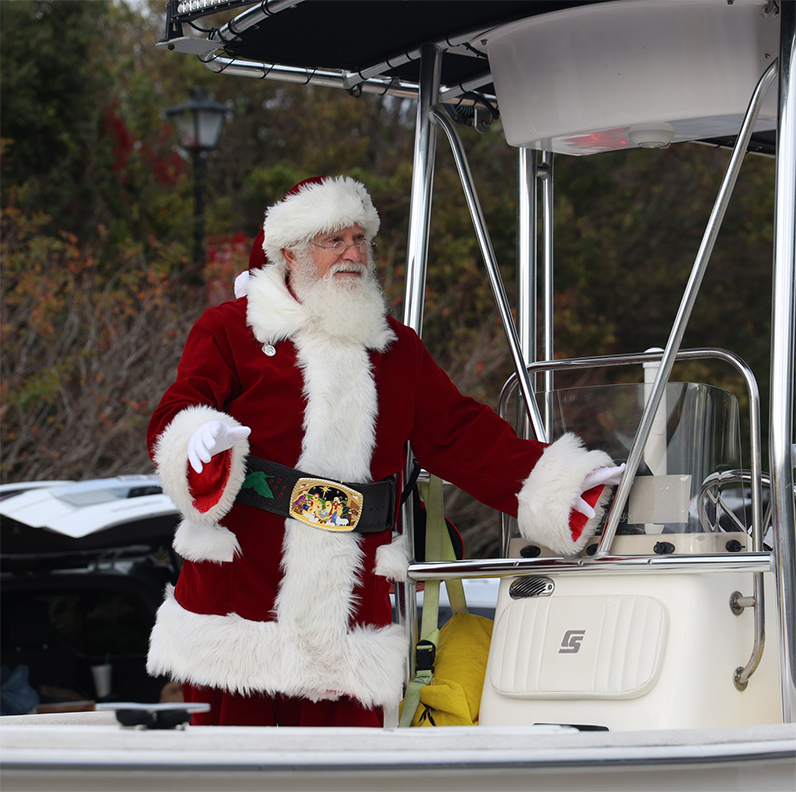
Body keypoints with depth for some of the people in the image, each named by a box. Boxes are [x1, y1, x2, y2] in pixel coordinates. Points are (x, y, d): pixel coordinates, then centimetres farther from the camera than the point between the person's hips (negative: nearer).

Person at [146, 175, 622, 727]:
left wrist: (556, 484, 2)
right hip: (239, 593, -3)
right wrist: (201, 440, -31)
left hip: (351, 612, 3)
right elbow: (176, 417, -6)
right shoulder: (229, 330, 6)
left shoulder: (397, 347, 19)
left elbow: (459, 433, 15)